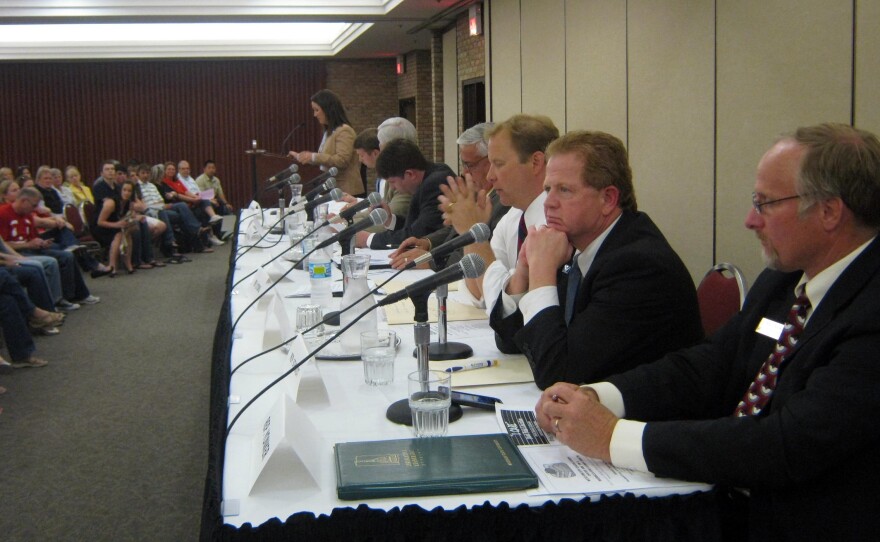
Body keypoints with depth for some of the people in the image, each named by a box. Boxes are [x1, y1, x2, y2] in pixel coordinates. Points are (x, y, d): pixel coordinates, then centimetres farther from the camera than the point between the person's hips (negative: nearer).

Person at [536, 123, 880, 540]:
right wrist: (596, 396, -10)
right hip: (731, 504, 7)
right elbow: (708, 368, 7)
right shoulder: (782, 280, 6)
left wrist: (615, 437, -26)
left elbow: (790, 447, -28)